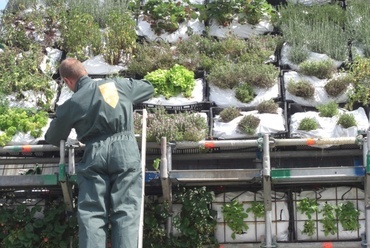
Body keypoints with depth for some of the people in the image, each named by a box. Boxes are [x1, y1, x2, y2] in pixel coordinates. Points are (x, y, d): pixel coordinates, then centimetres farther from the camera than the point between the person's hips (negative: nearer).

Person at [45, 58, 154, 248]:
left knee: (91, 213, 1)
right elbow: (149, 89, 33)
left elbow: (53, 139, 24)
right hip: (125, 148, 1)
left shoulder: (71, 104, 12)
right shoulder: (121, 84, 15)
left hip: (95, 154, -1)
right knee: (126, 211, -3)